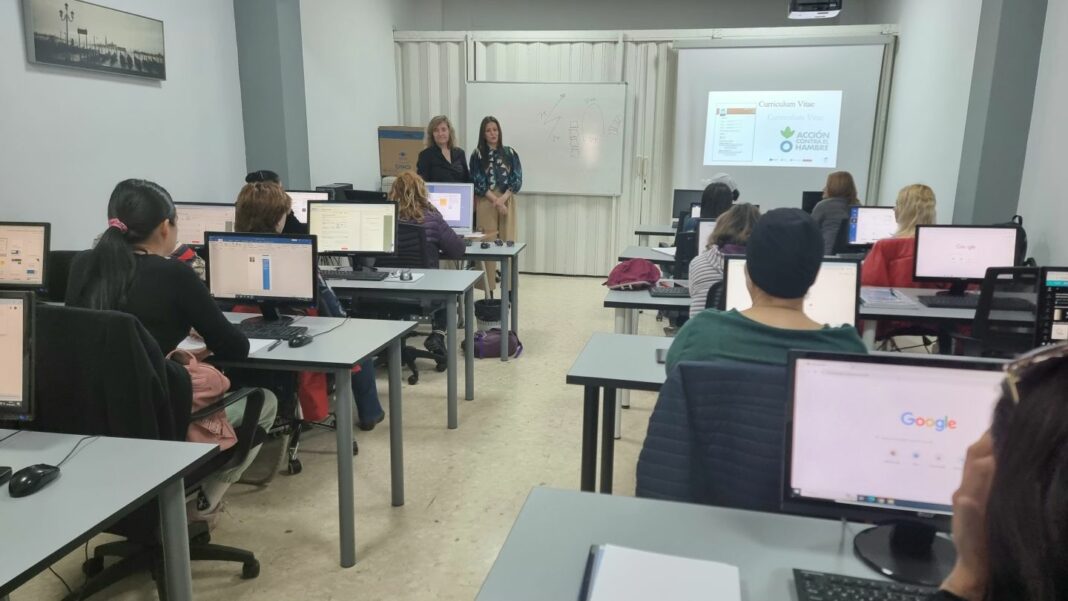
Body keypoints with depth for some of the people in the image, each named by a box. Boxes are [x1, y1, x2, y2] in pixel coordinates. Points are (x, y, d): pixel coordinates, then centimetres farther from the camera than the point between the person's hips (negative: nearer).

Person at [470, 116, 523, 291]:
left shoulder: (510, 153, 7)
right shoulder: (477, 155, 2)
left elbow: (517, 179, 1)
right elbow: (477, 183, -3)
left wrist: (503, 199, -13)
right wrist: (495, 201, -12)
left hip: (507, 201, 2)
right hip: (486, 203, -2)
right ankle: (489, 288, 3)